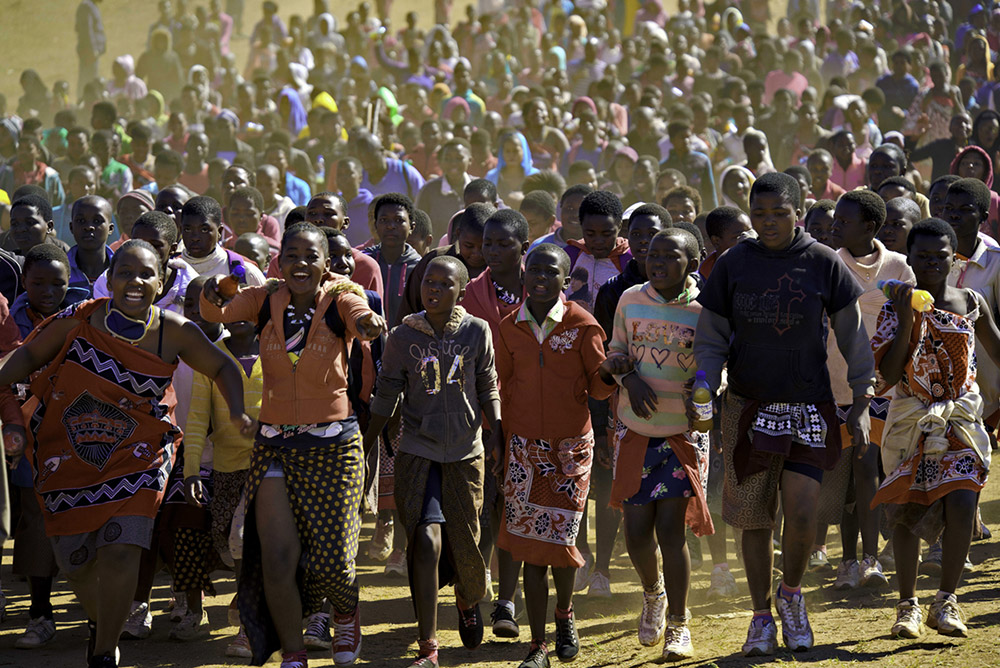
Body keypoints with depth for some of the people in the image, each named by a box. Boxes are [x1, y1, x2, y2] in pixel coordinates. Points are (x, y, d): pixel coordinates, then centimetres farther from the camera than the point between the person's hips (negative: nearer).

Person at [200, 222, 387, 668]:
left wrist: (369, 325, -51)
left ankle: (346, 614, 34)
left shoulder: (339, 301, -7)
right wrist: (212, 299, -31)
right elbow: (217, 313, -8)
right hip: (275, 443, 2)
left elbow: (360, 317, -27)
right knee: (277, 555, -7)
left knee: (331, 558, -1)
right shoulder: (266, 302, 1)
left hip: (333, 445, -2)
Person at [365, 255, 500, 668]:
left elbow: (488, 391, 6)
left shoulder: (477, 332, -1)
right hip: (418, 452, -1)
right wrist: (365, 447, 3)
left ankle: (468, 602, 44)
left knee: (464, 545, 6)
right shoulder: (402, 338, -3)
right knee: (427, 541, -14)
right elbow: (387, 398, 4)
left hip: (465, 452, 1)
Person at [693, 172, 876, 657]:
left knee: (802, 516, -9)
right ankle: (762, 618, 21)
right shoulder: (733, 265, -2)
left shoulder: (824, 264, -4)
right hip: (749, 408, 1)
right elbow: (711, 340, 5)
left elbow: (853, 338, 3)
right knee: (754, 519, 5)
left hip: (809, 409, -1)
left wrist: (860, 406, 0)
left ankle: (791, 594, 21)